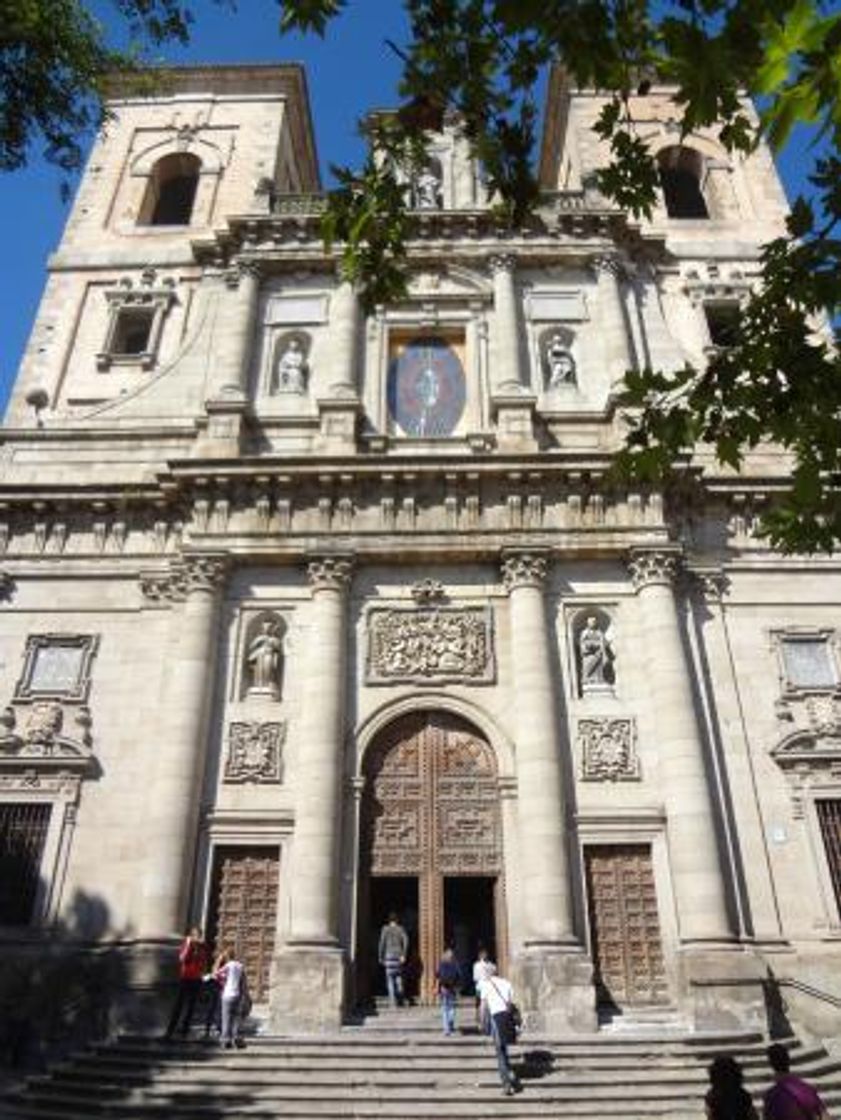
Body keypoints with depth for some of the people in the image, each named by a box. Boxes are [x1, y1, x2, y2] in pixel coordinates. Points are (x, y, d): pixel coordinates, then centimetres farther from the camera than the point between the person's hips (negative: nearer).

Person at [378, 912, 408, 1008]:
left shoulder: (385, 929, 2)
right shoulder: (401, 929, 7)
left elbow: (382, 943, -2)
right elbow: (406, 940, -6)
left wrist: (381, 957, 4)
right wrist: (403, 955, -5)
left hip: (389, 955, -2)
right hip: (398, 956, 2)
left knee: (390, 978, 0)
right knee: (399, 978, 12)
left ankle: (393, 1001, -8)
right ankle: (400, 1000, 9)